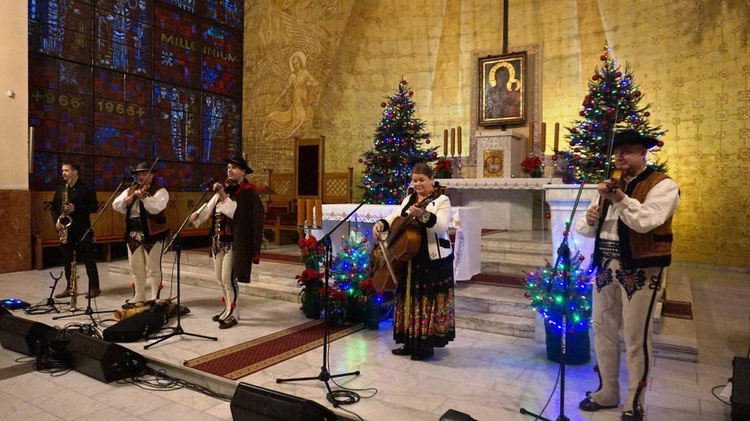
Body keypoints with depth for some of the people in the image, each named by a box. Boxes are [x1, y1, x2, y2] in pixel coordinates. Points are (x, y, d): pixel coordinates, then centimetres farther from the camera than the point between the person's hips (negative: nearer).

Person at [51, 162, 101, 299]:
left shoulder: (87, 189, -5)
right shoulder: (60, 189, 13)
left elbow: (94, 207, -10)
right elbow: (53, 206, 15)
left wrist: (75, 208, -20)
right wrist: (56, 220, -2)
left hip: (82, 230, -6)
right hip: (65, 229, 6)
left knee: (88, 259, -1)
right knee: (67, 260, 10)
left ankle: (94, 287, 5)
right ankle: (70, 287, 19)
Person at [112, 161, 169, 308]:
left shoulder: (160, 191, -5)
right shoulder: (130, 190, 15)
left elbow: (156, 208, -22)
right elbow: (116, 206, 8)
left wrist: (143, 197, -34)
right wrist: (125, 200, -11)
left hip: (152, 233, -7)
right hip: (133, 234, 7)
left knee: (153, 268, -2)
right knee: (136, 268, 14)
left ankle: (154, 298, 6)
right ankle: (139, 297, 26)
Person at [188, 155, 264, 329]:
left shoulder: (247, 192, -8)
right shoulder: (225, 188, 13)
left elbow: (236, 213, -20)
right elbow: (211, 206, 7)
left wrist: (223, 195, -26)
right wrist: (197, 214, -9)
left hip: (233, 241, -8)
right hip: (218, 239, 8)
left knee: (228, 279, -6)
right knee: (220, 278, 13)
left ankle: (233, 314, 6)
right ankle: (228, 309, 26)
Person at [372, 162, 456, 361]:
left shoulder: (442, 200, -8)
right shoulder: (408, 199, 13)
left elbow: (441, 226, -22)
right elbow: (395, 217, 12)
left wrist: (423, 214, -37)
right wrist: (381, 223, -8)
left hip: (434, 260, -7)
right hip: (410, 257, 7)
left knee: (429, 301, 0)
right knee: (410, 299, 12)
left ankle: (427, 345, 13)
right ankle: (411, 342, 24)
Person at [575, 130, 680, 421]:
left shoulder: (662, 185, -5)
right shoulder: (610, 185, 15)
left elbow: (646, 221, -22)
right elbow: (584, 228, 13)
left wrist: (620, 198, -26)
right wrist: (589, 220, -8)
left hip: (641, 270, -6)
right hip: (606, 267, 7)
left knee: (636, 338, 1)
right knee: (603, 330, 13)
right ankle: (607, 392, 30)